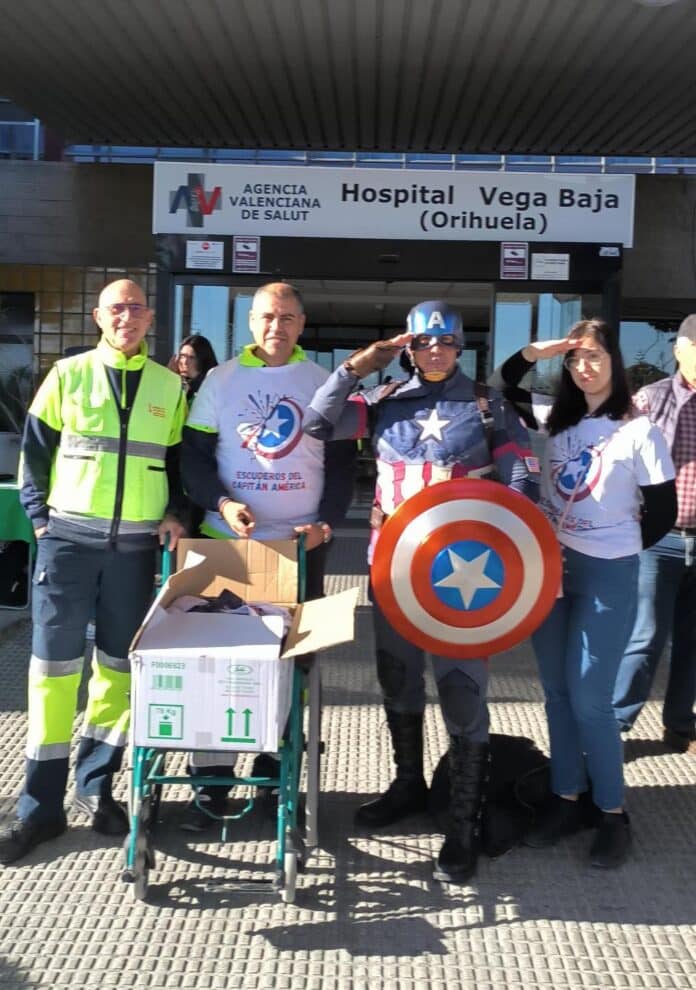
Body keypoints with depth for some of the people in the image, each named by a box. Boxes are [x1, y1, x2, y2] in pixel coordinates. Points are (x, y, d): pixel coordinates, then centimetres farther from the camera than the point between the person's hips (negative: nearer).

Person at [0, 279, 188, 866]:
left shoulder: (168, 387, 9)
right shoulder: (68, 375, 3)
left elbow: (179, 459, 16)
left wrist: (175, 513, 3)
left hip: (136, 545, 2)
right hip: (69, 538, -2)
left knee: (119, 664, 7)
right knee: (54, 664, -1)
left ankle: (96, 786, 22)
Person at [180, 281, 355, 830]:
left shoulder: (324, 383, 5)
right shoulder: (221, 379, 3)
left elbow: (342, 460, 5)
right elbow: (193, 454, 2)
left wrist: (327, 521, -9)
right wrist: (222, 503, -15)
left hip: (301, 544, 1)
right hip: (227, 541, 0)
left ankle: (274, 772, 21)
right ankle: (212, 781, 15)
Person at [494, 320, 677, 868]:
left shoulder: (639, 432, -9)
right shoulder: (557, 418, 6)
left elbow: (662, 514, -5)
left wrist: (614, 550, 1)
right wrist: (535, 352, -1)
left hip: (606, 576, -5)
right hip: (549, 567, 6)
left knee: (588, 699, -3)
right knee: (557, 692, 12)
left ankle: (612, 813, 15)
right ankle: (567, 798, 26)